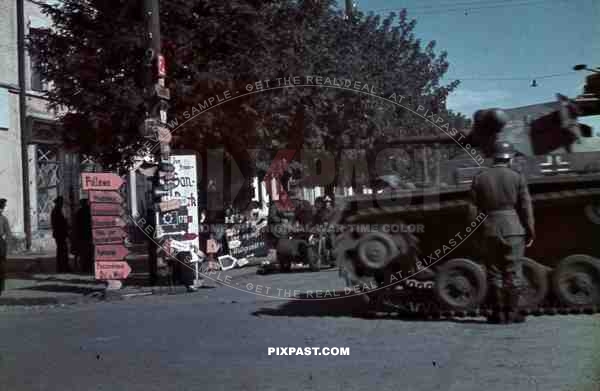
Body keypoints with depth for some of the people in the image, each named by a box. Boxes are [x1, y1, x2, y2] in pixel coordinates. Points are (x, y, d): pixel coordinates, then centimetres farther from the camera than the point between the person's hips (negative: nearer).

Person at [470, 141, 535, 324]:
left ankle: (498, 313, 9)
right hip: (514, 229, -1)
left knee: (494, 272, 8)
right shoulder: (517, 177, -2)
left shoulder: (480, 179, 2)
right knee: (513, 273, 5)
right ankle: (512, 313, 7)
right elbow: (526, 207, -3)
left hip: (490, 230, 2)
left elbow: (474, 208, 0)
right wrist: (530, 232, 3)